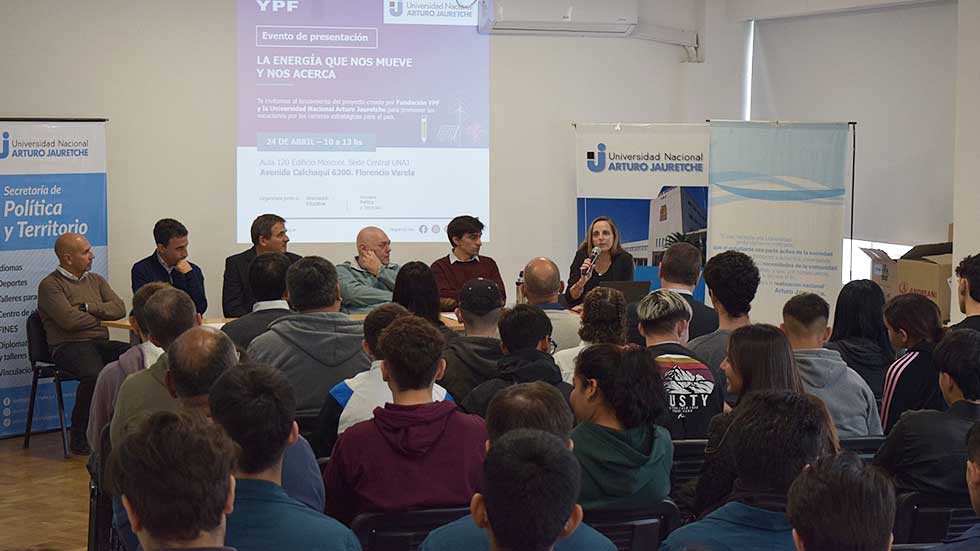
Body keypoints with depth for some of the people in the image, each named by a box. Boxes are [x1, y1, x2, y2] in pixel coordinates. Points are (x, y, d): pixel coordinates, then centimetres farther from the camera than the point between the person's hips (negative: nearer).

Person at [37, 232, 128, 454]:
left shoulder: (96, 280, 22)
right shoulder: (50, 285, 0)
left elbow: (119, 309, 8)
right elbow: (69, 320, -14)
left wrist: (88, 307, -6)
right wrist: (100, 315, 2)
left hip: (100, 344, 6)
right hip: (69, 346, -6)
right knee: (95, 375, -38)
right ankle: (80, 440, -22)